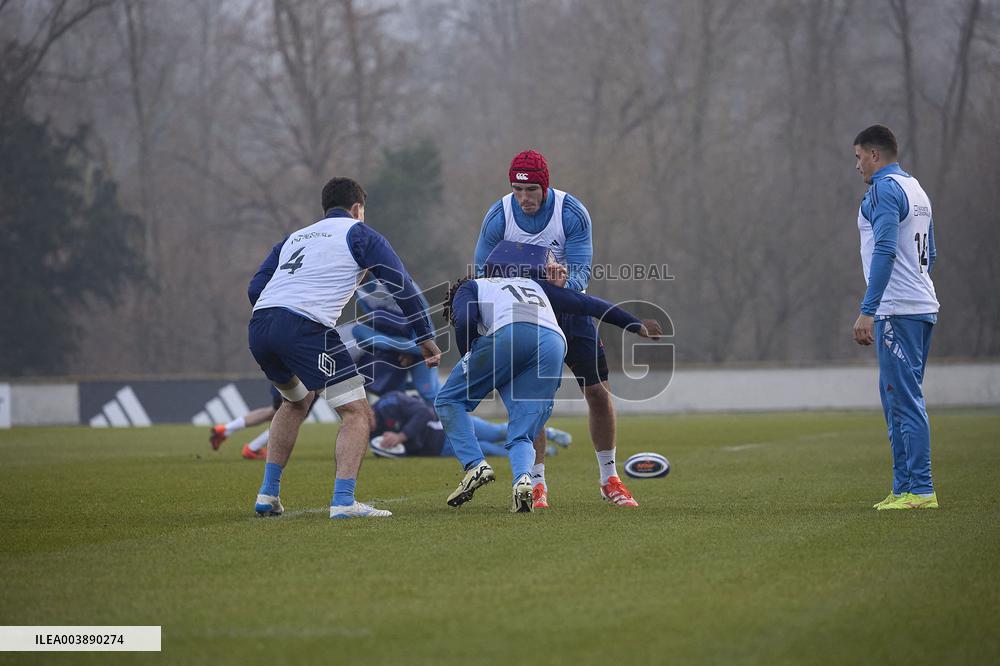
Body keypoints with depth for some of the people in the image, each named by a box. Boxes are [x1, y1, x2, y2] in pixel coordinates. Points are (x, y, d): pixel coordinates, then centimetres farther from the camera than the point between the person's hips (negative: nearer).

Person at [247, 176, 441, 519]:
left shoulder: (294, 238, 31)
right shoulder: (359, 234, 15)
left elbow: (255, 289, 23)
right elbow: (401, 285, 8)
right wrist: (426, 338, 14)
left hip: (258, 327, 7)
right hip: (306, 328, -7)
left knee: (296, 401, 31)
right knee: (357, 413, 1)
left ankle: (268, 494, 27)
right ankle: (343, 501, -14)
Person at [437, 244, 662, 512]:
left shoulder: (470, 287, 29)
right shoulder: (533, 284, 43)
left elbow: (464, 321, 5)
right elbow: (588, 304, 44)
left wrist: (469, 360, 17)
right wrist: (636, 324, 52)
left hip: (509, 332, -4)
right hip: (555, 343, 4)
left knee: (449, 400, 14)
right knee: (521, 436, 7)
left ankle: (475, 465, -5)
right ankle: (523, 478, -24)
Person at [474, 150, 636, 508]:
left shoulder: (572, 213, -20)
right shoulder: (498, 217, -17)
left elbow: (581, 272, -22)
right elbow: (482, 272, -9)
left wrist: (565, 281, -45)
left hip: (569, 307, 1)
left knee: (598, 392, -1)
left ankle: (609, 479, 13)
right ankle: (536, 483, -3)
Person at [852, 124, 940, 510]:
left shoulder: (884, 190, -10)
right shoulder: (916, 189, 20)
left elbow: (885, 251, -20)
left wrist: (867, 311, -22)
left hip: (897, 312, -10)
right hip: (922, 306, 10)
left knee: (905, 400, -10)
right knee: (897, 397, 15)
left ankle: (921, 490, -11)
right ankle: (903, 488, 17)